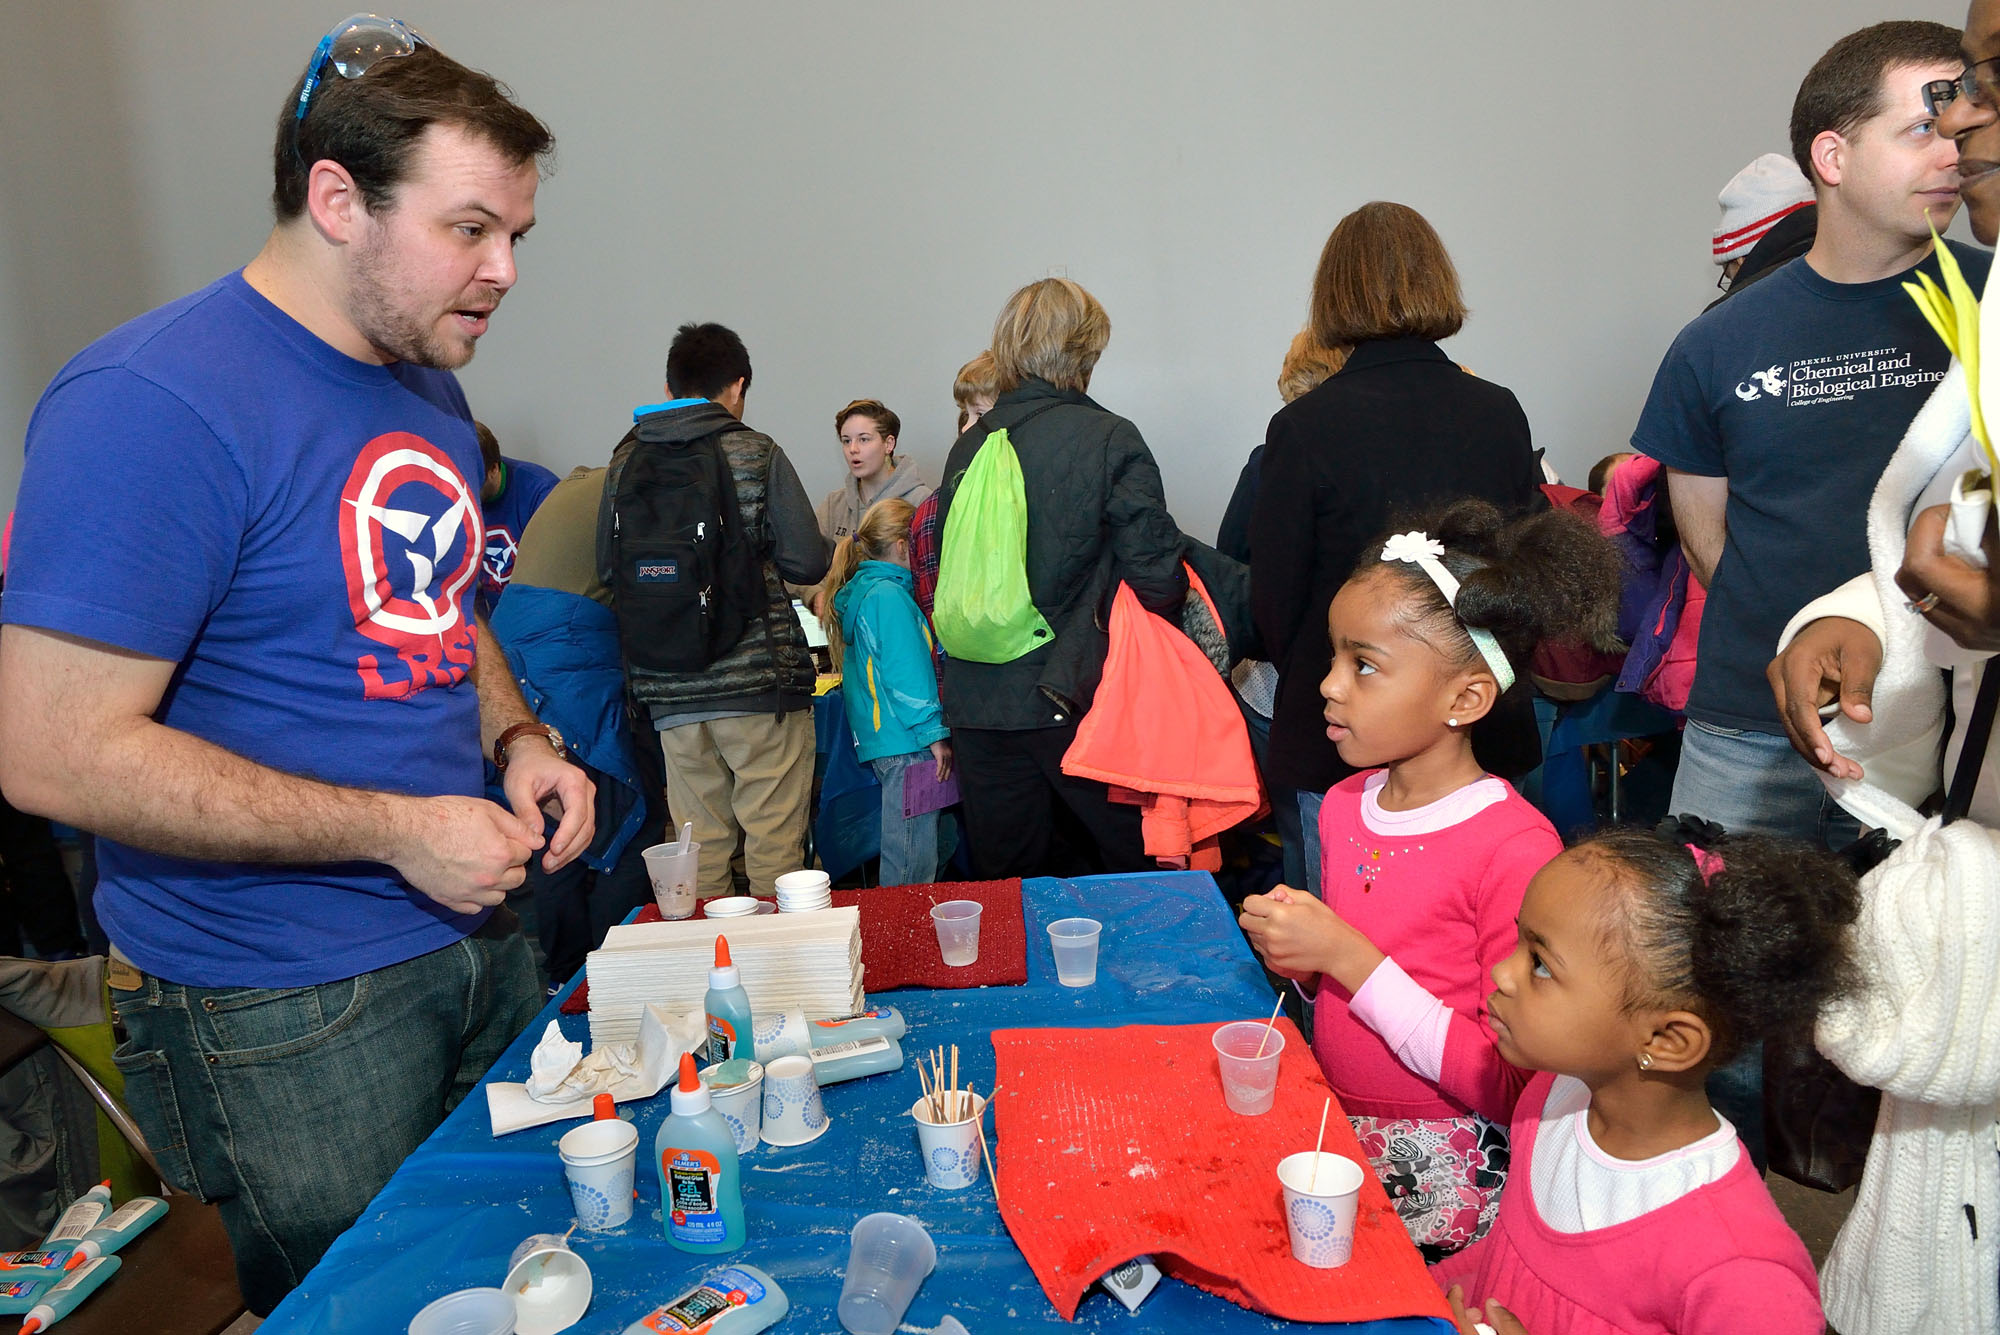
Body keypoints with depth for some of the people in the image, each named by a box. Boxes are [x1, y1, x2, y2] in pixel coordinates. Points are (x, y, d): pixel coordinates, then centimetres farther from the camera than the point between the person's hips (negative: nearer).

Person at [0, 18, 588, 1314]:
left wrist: (519, 737, 0)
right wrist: (397, 831, -21)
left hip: (477, 938, 8)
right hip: (283, 1009, -7)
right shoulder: (150, 403, -19)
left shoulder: (428, 387, 7)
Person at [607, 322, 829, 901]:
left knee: (698, 842, 13)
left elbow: (608, 567, 10)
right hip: (759, 679, -4)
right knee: (773, 840, 5)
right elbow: (808, 563, -7)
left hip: (667, 687, 4)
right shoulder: (756, 453, -5)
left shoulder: (625, 461, 5)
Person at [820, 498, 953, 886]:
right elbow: (906, 673, -18)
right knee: (912, 869, -5)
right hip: (905, 743, -10)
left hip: (879, 738, 10)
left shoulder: (860, 592, 18)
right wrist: (934, 733, -15)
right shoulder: (889, 596, -13)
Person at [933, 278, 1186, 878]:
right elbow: (1156, 576, -11)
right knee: (1140, 869, 9)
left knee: (1004, 879, 13)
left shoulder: (968, 448, 5)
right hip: (1074, 699, -4)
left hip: (979, 704, 5)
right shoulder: (1109, 439, -8)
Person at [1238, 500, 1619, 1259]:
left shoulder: (1516, 847, -18)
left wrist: (1350, 959, -22)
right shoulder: (1343, 806, 2)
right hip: (1330, 1120, 6)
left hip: (1438, 1167, -6)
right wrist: (1295, 959, -5)